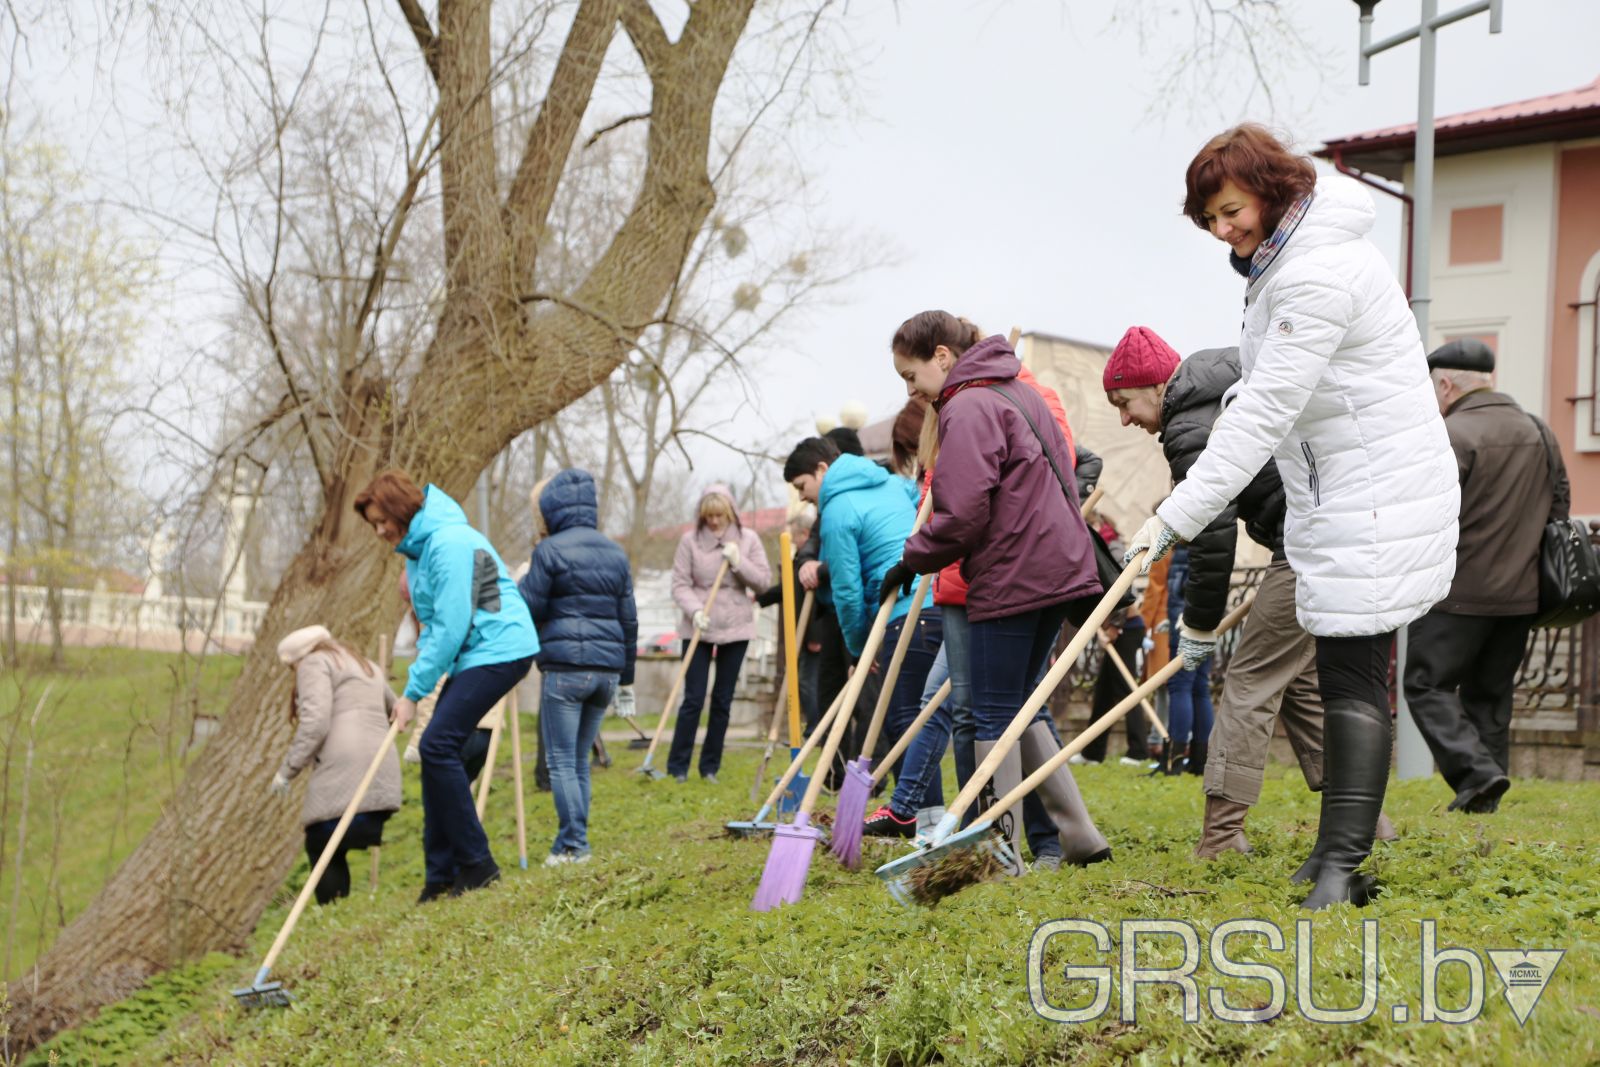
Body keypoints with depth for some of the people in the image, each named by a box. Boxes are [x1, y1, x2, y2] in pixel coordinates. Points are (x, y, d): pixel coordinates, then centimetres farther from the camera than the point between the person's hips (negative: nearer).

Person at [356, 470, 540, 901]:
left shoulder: (450, 544, -19)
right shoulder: (416, 548, 13)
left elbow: (450, 628, -21)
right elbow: (433, 623, 18)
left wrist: (414, 691, -16)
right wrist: (419, 680, 4)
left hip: (498, 651, -10)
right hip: (470, 656, 10)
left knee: (437, 746, -17)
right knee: (439, 752, 6)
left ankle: (477, 862, -10)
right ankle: (442, 872, 11)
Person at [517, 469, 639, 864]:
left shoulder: (549, 551, -6)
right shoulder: (615, 553, 13)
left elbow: (529, 609, -5)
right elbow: (628, 619, 15)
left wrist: (523, 579, 15)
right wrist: (625, 680, 20)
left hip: (564, 667, -6)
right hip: (607, 667, 6)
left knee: (562, 760, 0)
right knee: (580, 759, 14)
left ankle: (573, 843, -5)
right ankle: (574, 841, 15)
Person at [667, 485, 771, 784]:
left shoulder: (747, 539, 2)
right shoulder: (691, 540, -3)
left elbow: (763, 581, -1)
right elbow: (680, 584, -5)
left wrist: (738, 562, -15)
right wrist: (694, 611, -21)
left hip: (736, 627, 2)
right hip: (698, 628, -2)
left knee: (723, 700, 6)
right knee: (693, 698, -5)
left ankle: (710, 767, 15)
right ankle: (677, 766, 3)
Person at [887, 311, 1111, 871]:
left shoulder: (968, 408, -13)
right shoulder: (1020, 393, 18)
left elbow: (963, 515, -20)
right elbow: (1063, 480, 22)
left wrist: (912, 559, -5)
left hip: (1010, 580, -10)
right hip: (1055, 567, 10)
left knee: (995, 714, -1)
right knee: (1023, 704, 17)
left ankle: (1001, 847, 2)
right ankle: (1079, 834, 15)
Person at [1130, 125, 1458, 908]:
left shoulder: (1319, 274, -22)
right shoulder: (1280, 262, 12)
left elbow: (1264, 412, -25)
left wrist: (1176, 517, -25)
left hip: (1377, 493, -10)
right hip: (1335, 498, 10)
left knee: (1353, 677, -12)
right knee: (1344, 674, 12)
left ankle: (1341, 866, -12)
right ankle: (1337, 852, 19)